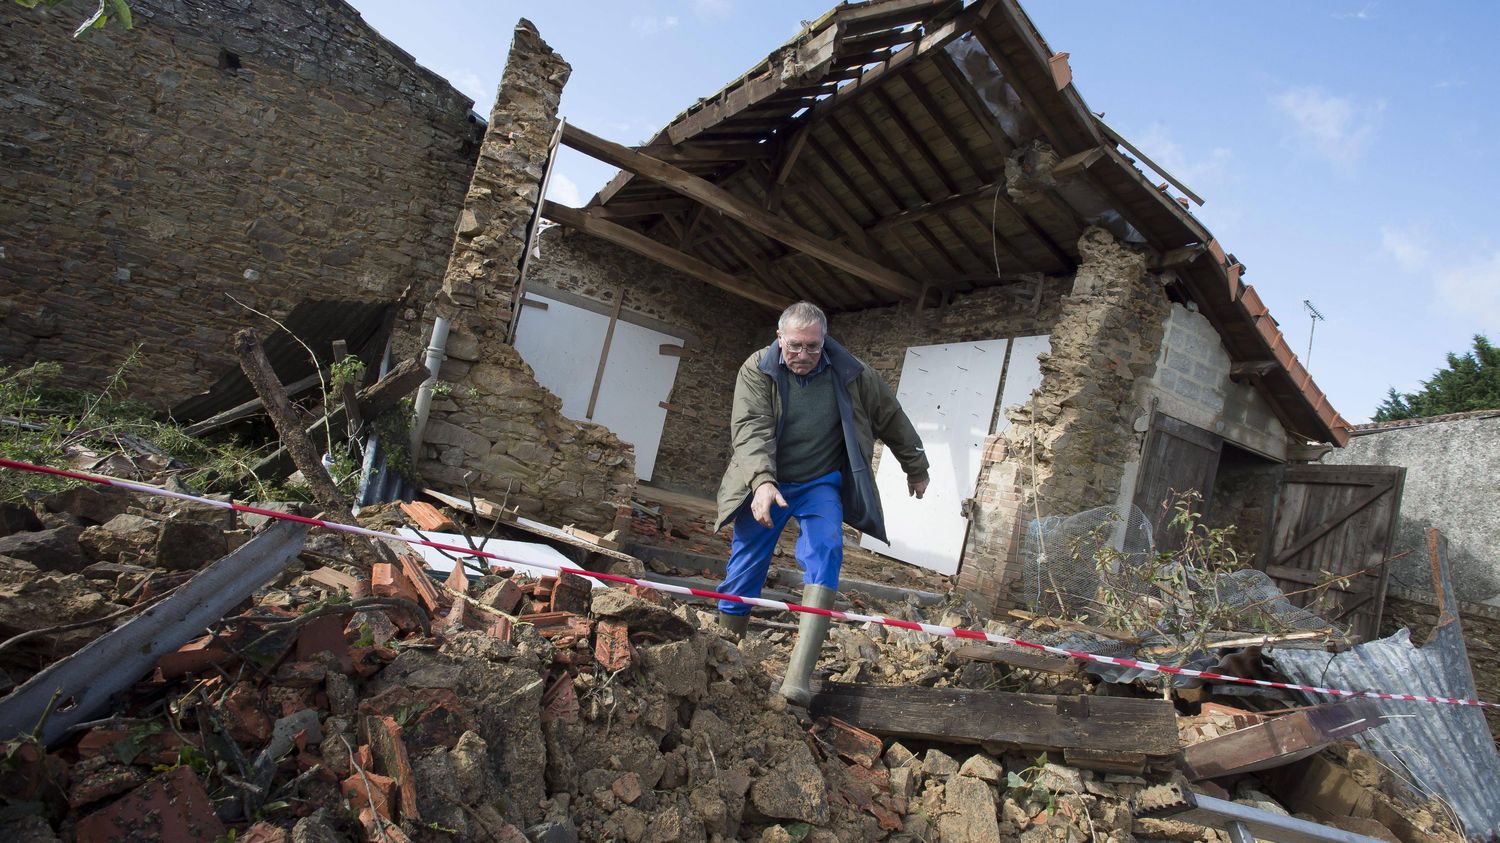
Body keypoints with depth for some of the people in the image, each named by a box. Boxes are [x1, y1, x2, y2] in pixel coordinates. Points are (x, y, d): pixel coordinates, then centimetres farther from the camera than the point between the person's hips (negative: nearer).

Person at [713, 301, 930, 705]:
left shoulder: (850, 373, -8)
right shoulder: (756, 370, -12)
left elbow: (891, 419, 6)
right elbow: (750, 429, -24)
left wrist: (916, 468, 17)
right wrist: (762, 482, -40)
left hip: (821, 484, 1)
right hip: (766, 483, 0)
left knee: (824, 555, -22)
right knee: (744, 568, -1)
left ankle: (799, 676, -28)